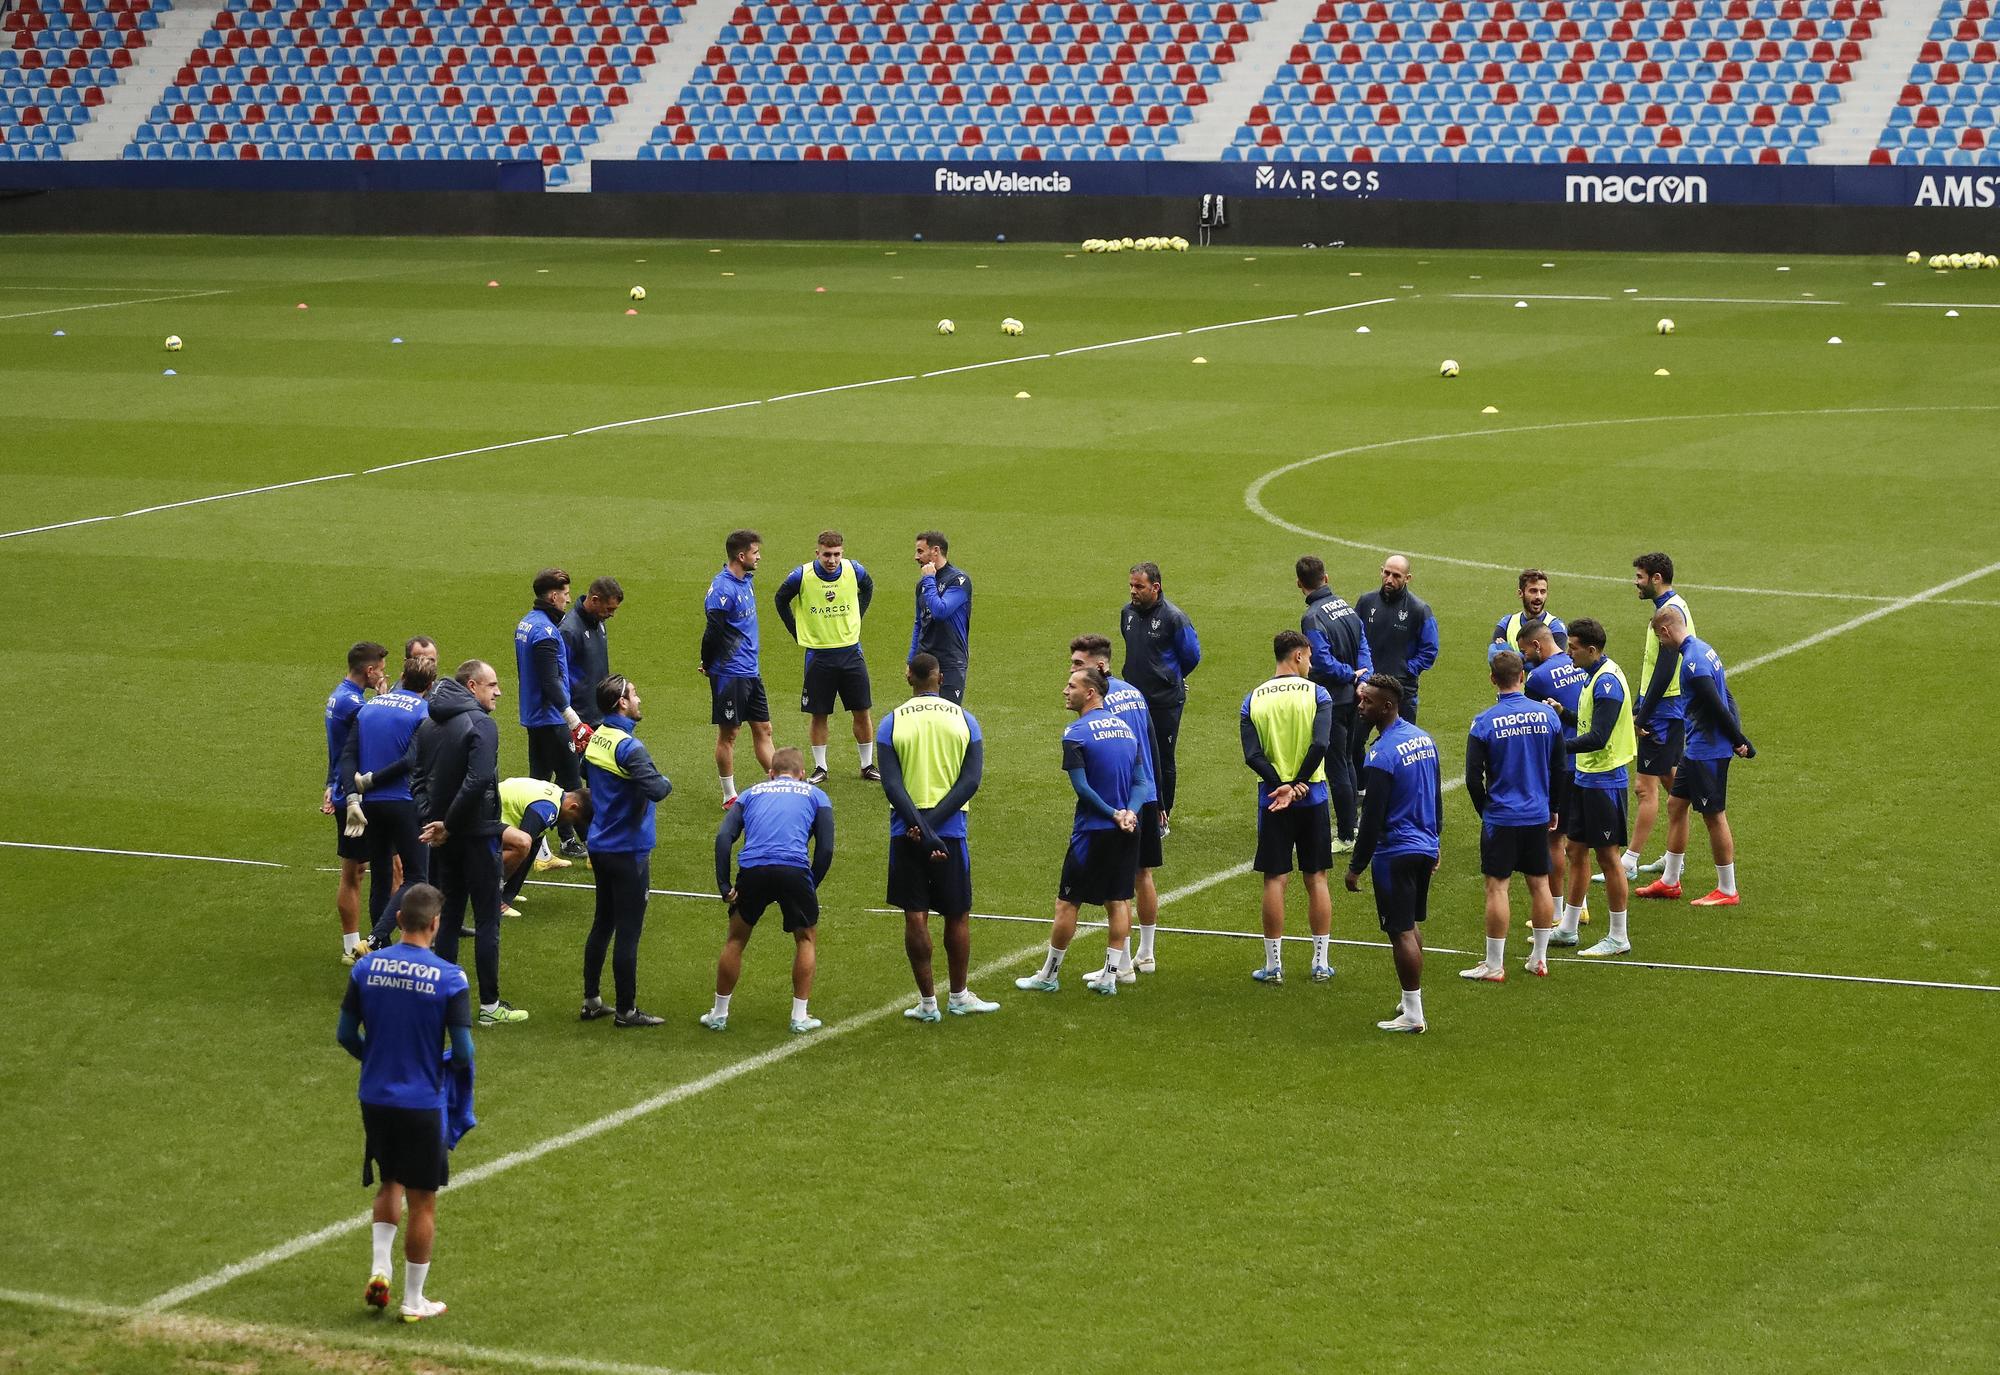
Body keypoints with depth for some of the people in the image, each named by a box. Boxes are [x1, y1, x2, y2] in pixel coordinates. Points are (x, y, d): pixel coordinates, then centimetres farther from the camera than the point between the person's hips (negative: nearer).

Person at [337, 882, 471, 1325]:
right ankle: (413, 1301, 16)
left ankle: (380, 1268, 11)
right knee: (422, 1203, 9)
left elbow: (345, 1034, 2)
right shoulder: (449, 978, -15)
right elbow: (463, 1050, -14)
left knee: (390, 1184, 25)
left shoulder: (366, 967, -4)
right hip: (423, 1102, -4)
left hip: (375, 1098, 4)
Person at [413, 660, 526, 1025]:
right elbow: (477, 782, -24)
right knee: (487, 920, 0)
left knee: (448, 917, 14)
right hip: (477, 833, -7)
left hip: (441, 837, 7)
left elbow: (416, 776, 7)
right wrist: (448, 826, -16)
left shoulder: (428, 724, 9)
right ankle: (490, 1005, 2)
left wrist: (428, 820, -2)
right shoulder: (480, 725, -15)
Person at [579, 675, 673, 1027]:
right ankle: (625, 1010, 6)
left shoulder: (595, 740, 5)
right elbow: (656, 790, -31)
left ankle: (591, 1001, 24)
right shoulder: (628, 747, -22)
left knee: (602, 923, 18)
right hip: (628, 851, -9)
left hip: (599, 848, 9)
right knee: (628, 932, 0)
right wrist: (665, 781, -10)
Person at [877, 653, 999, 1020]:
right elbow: (971, 780, -7)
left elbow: (892, 785, -11)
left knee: (915, 917, 5)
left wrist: (921, 829, -16)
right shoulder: (964, 719, 2)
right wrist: (933, 822, -11)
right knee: (958, 917, 14)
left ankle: (927, 1001, 8)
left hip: (906, 834, -1)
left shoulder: (891, 723, -1)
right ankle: (959, 997, 23)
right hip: (951, 830, 1)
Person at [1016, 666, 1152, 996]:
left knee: (1067, 904, 3)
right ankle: (1114, 972, 14)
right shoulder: (1125, 727, 10)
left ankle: (1049, 975, 10)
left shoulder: (1076, 734, -11)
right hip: (1128, 832, 6)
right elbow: (1141, 781, 6)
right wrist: (1128, 812, -8)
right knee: (1118, 901, 12)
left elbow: (1082, 787, -17)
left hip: (1094, 831, -6)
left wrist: (1114, 814, -10)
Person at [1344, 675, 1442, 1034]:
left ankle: (1413, 1014, 2)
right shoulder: (1424, 739, 6)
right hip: (1426, 846, 9)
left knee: (1401, 931, -2)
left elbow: (1372, 818, -20)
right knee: (1411, 924, 21)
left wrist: (1356, 866, -12)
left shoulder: (1382, 755, -21)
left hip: (1395, 852, -9)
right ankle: (1412, 1000, 29)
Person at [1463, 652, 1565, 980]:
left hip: (1501, 818, -4)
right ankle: (1540, 958, 20)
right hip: (1538, 817, 4)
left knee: (1497, 887, 1)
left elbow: (1473, 778, -10)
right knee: (1539, 884, 12)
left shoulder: (1484, 723, -13)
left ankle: (1494, 965, 5)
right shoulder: (1547, 715, -2)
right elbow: (1560, 768, 5)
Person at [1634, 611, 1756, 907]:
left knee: (1714, 816, -1)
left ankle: (1727, 891, 9)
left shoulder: (1693, 660, -21)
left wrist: (1739, 741, -11)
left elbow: (1718, 707, -22)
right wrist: (1738, 737, 8)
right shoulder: (1703, 649, 11)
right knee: (1675, 805, 17)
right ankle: (1669, 882, 25)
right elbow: (1726, 698, 13)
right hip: (1696, 749, 10)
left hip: (1707, 752, -10)